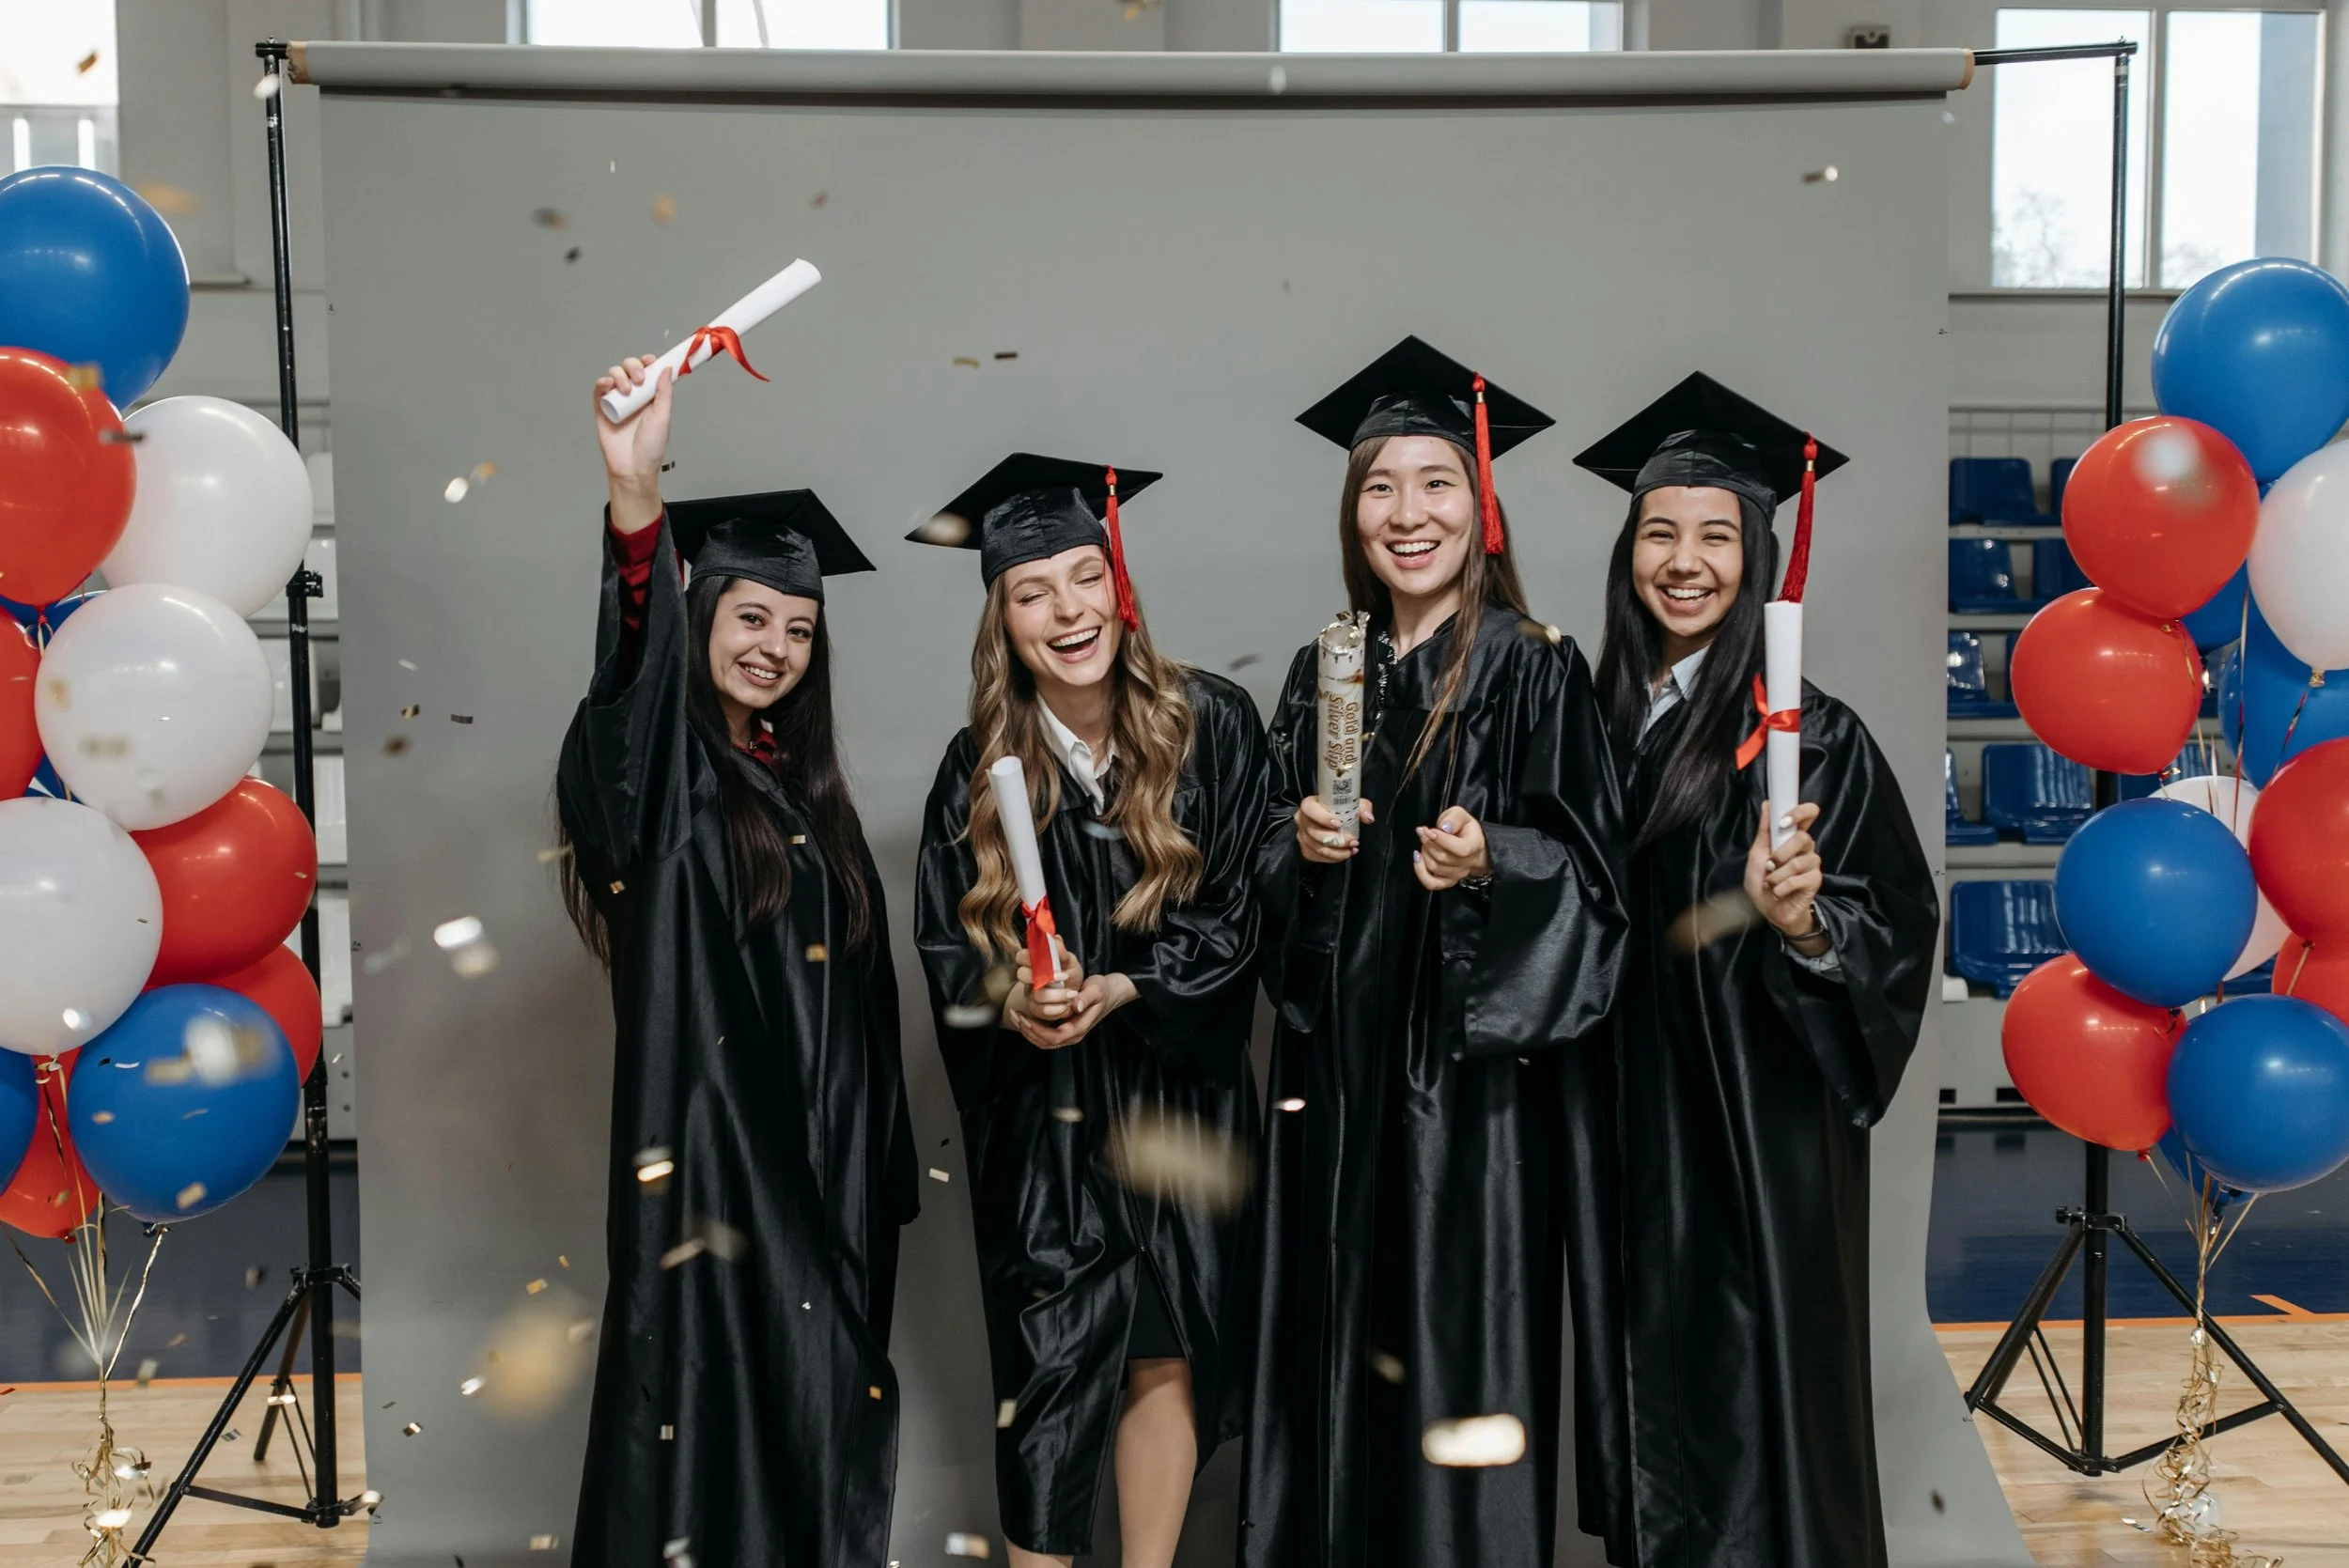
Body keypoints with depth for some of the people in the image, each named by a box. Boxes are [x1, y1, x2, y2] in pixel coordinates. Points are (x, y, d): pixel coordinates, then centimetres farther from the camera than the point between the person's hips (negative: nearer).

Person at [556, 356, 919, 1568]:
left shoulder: (807, 789, 13)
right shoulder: (658, 769, -5)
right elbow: (633, 664, -29)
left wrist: (877, 1163, 13)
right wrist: (634, 496, -47)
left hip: (825, 1155, 6)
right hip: (707, 1145, -6)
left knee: (822, 1400, 9)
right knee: (710, 1393, -2)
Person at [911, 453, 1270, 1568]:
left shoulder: (1212, 726, -6)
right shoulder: (980, 768, -3)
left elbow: (1235, 911, -5)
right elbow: (947, 950, 1)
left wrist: (1117, 991, -18)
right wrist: (1014, 1002, -20)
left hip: (1180, 1088, 0)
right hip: (1039, 1109, 0)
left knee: (1171, 1348, 7)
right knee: (1052, 1364, 2)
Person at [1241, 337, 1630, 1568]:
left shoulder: (1533, 670, -5)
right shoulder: (1323, 673, 9)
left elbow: (1586, 865, -6)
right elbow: (1273, 859, 14)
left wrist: (1489, 863, -24)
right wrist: (1300, 845, -7)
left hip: (1473, 1048, -4)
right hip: (1341, 1047, 5)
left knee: (1462, 1313, 0)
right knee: (1346, 1313, 11)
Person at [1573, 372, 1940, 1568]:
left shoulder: (1807, 736, -12)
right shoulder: (1603, 717, 4)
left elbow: (1899, 927, -15)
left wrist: (1803, 921, -32)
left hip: (1759, 1131, -5)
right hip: (1627, 1120, 5)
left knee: (1753, 1374, 4)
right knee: (1654, 1369, 17)